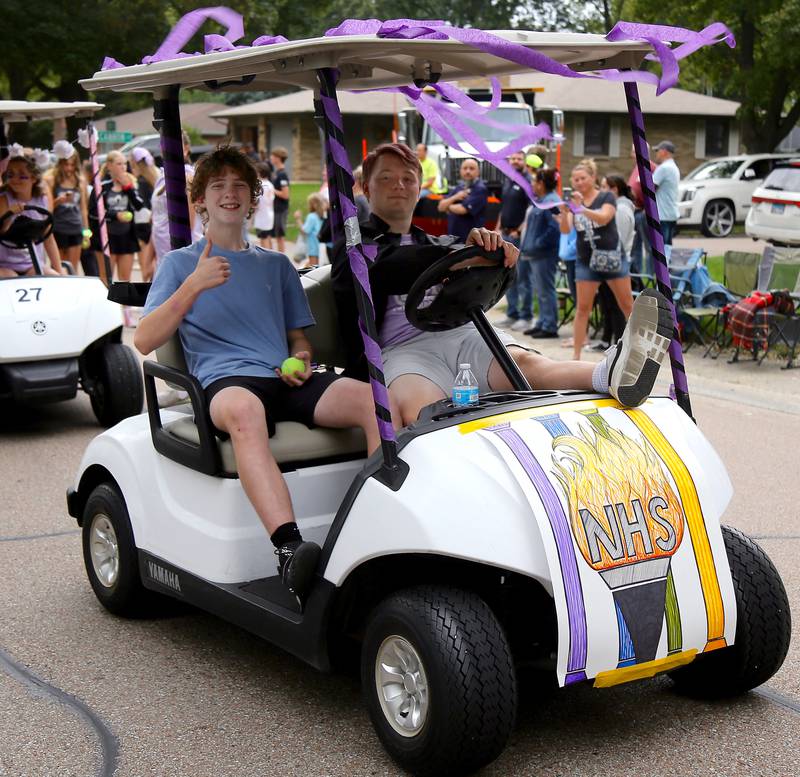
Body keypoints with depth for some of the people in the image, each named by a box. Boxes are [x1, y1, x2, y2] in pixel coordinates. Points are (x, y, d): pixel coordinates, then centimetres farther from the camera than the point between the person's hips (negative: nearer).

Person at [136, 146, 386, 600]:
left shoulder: (276, 265, 29)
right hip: (224, 380, -4)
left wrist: (300, 360, 3)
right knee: (244, 410, -43)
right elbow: (145, 341, 5)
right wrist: (195, 285, -8)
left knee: (376, 400, -27)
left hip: (285, 381, 4)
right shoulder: (180, 263, 17)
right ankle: (289, 551, -57)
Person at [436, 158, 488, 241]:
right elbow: (441, 206, 11)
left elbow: (463, 209, -17)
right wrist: (455, 198, -8)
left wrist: (449, 207, 3)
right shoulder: (458, 188, 16)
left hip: (471, 238, -7)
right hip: (453, 237, 7)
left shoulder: (480, 189, -8)